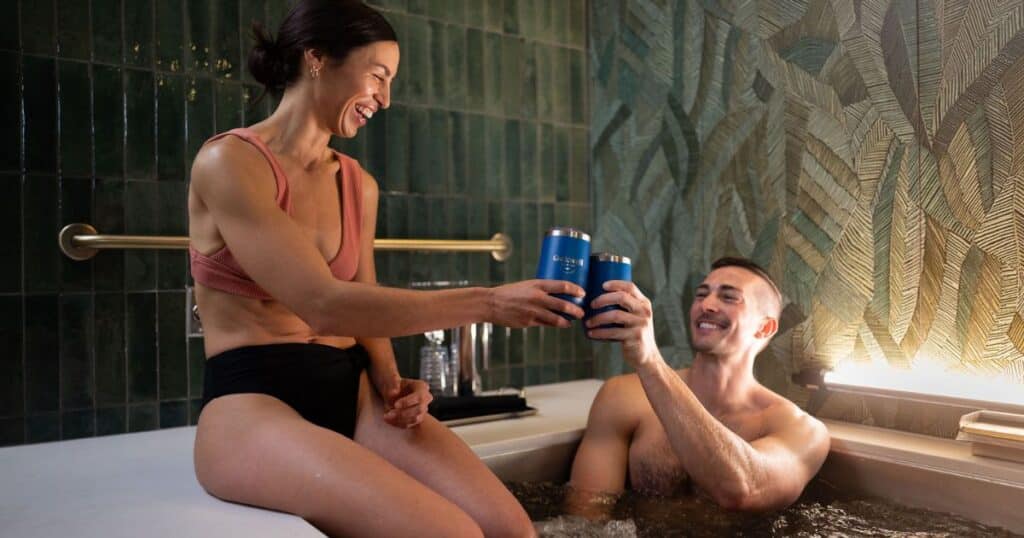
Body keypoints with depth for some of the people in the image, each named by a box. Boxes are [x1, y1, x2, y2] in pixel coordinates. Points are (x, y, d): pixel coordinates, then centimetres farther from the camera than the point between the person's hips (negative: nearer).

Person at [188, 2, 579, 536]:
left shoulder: (359, 184, 12)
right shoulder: (228, 162, -10)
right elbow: (322, 305, -21)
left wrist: (391, 383, -5)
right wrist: (488, 301, -22)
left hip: (353, 392, 6)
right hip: (254, 404, -5)